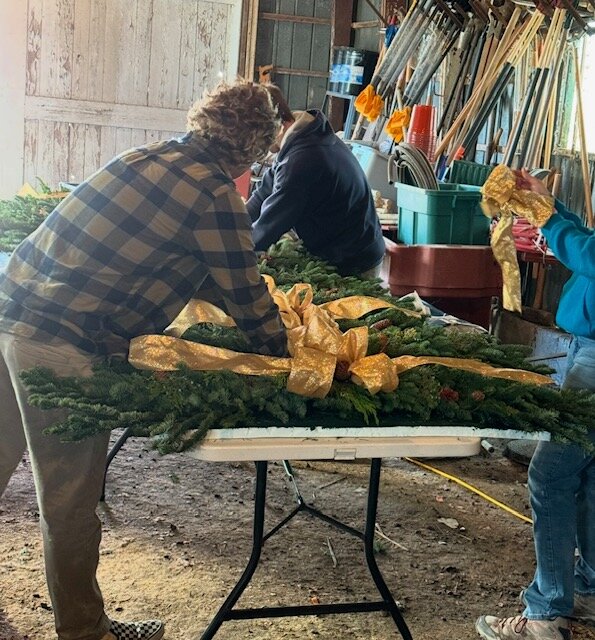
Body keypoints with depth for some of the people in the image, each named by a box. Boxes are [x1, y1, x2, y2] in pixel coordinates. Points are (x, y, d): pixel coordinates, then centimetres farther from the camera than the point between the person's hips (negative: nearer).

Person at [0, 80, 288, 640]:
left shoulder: (151, 156, 14)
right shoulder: (215, 194, -11)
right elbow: (246, 297, -5)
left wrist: (261, 313, 29)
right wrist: (287, 356, 12)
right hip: (62, 347, -9)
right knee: (69, 501, 7)